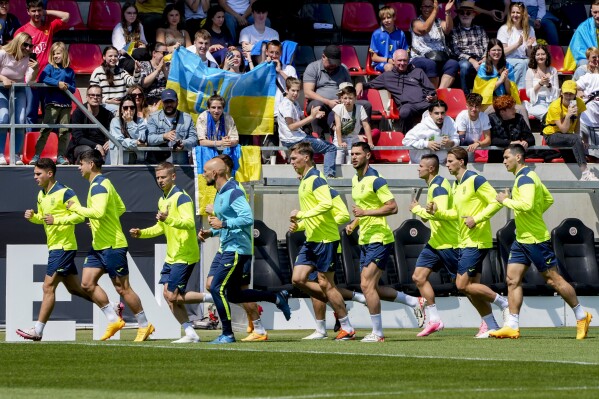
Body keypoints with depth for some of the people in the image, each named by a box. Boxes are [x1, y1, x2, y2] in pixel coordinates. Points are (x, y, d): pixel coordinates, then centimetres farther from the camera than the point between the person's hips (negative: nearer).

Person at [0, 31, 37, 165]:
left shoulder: (28, 59, -7)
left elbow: (29, 80, -13)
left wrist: (35, 69, -30)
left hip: (18, 90, 3)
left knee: (20, 122, -9)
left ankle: (16, 155, 0)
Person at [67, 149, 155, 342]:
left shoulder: (99, 186, -17)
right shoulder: (103, 183, 15)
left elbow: (98, 212, -33)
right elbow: (121, 208, 24)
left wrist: (76, 208, -20)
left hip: (112, 245, -10)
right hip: (99, 246, 10)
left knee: (122, 288, -4)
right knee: (87, 283, 4)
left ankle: (144, 325, 6)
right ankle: (114, 320, 8)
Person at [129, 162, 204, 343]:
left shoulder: (181, 197, -14)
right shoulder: (162, 200, 15)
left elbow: (190, 223, -27)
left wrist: (168, 219, -42)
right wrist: (141, 233, 13)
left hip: (184, 256, -10)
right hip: (172, 256, 10)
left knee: (173, 297, -13)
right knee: (168, 295, 6)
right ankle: (190, 334, 9)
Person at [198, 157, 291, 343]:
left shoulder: (233, 193, -16)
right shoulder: (220, 194, 16)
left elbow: (248, 218, -26)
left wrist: (223, 224, -25)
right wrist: (211, 232, 13)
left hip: (237, 249, -10)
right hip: (225, 249, 10)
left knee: (217, 288, -11)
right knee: (234, 295, 11)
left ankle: (227, 334, -3)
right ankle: (277, 298, 21)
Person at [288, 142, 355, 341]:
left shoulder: (315, 179, -14)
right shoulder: (304, 181, 17)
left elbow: (326, 204, -28)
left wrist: (301, 214, -23)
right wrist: (298, 224, 11)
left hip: (325, 239, -10)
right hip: (311, 240, 10)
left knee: (325, 284, -5)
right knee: (298, 279, 3)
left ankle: (347, 329, 3)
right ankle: (337, 304, 15)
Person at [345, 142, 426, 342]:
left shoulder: (375, 180, -14)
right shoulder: (355, 180, 15)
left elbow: (393, 207, -19)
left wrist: (366, 212, -24)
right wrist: (354, 223, 12)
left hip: (379, 239, -10)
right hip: (365, 240, 10)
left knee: (367, 285, -13)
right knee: (369, 287, 8)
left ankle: (377, 333, -5)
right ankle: (415, 302, 22)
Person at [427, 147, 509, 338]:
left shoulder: (475, 180, -12)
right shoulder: (456, 185, 16)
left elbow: (496, 202, -16)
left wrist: (477, 219, -20)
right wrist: (437, 212, 8)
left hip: (476, 241, -10)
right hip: (464, 242, 10)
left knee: (463, 285, -13)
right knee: (471, 287, 7)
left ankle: (504, 304, -3)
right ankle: (491, 326, 12)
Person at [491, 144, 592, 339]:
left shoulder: (525, 178, -17)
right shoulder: (526, 176, 14)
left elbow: (526, 205, -31)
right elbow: (548, 199, 23)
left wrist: (505, 200, -18)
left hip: (535, 239, -10)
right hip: (522, 239, 10)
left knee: (553, 279, -2)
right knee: (512, 280, 2)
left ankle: (582, 316, 10)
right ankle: (512, 326, -1)